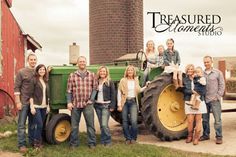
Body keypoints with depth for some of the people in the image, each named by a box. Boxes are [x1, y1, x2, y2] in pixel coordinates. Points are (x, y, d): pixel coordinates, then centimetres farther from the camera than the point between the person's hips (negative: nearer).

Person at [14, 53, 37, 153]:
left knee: (32, 123, 13)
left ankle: (31, 141, 25)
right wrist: (18, 102, -13)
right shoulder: (21, 72, -5)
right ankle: (22, 144, 6)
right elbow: (16, 88, -7)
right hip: (24, 102, -4)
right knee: (21, 124, -1)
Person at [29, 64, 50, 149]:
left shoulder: (46, 81, 12)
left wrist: (48, 106, 12)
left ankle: (39, 141, 20)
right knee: (39, 124, -9)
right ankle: (36, 142, 5)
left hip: (44, 106, 6)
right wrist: (32, 106, -14)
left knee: (41, 125, 10)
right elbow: (31, 94, -10)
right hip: (36, 106, -6)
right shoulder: (34, 80, -7)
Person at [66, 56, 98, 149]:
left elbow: (95, 88, 6)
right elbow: (69, 90, 2)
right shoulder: (72, 76, 3)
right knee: (74, 125, 9)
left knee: (90, 124, 4)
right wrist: (69, 102, -5)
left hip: (88, 104, 0)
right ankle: (74, 143, 21)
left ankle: (92, 143, 15)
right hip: (75, 104, 0)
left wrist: (91, 99, -5)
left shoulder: (92, 75, 5)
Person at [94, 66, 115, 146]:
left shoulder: (110, 82, -2)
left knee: (104, 125, -11)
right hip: (97, 105, 5)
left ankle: (108, 141, 3)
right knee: (101, 125, 10)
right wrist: (93, 103, 7)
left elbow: (113, 94, -5)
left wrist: (112, 106, -10)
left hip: (106, 105, -4)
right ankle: (103, 141, 20)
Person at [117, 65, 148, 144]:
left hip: (133, 102, 1)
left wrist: (146, 86, 9)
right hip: (125, 102, -1)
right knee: (125, 121, 3)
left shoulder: (136, 80, 8)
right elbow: (119, 93, -3)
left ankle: (133, 138, 8)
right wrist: (119, 105, -8)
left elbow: (139, 90, 21)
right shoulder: (123, 80, -2)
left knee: (134, 121, -10)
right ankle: (128, 138, 18)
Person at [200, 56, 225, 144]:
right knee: (205, 119, 10)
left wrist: (218, 96, -7)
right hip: (204, 100, 3)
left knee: (217, 119, -2)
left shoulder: (218, 73, 2)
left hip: (214, 100, -3)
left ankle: (219, 137, 6)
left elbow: (222, 85, 1)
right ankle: (206, 135, 23)